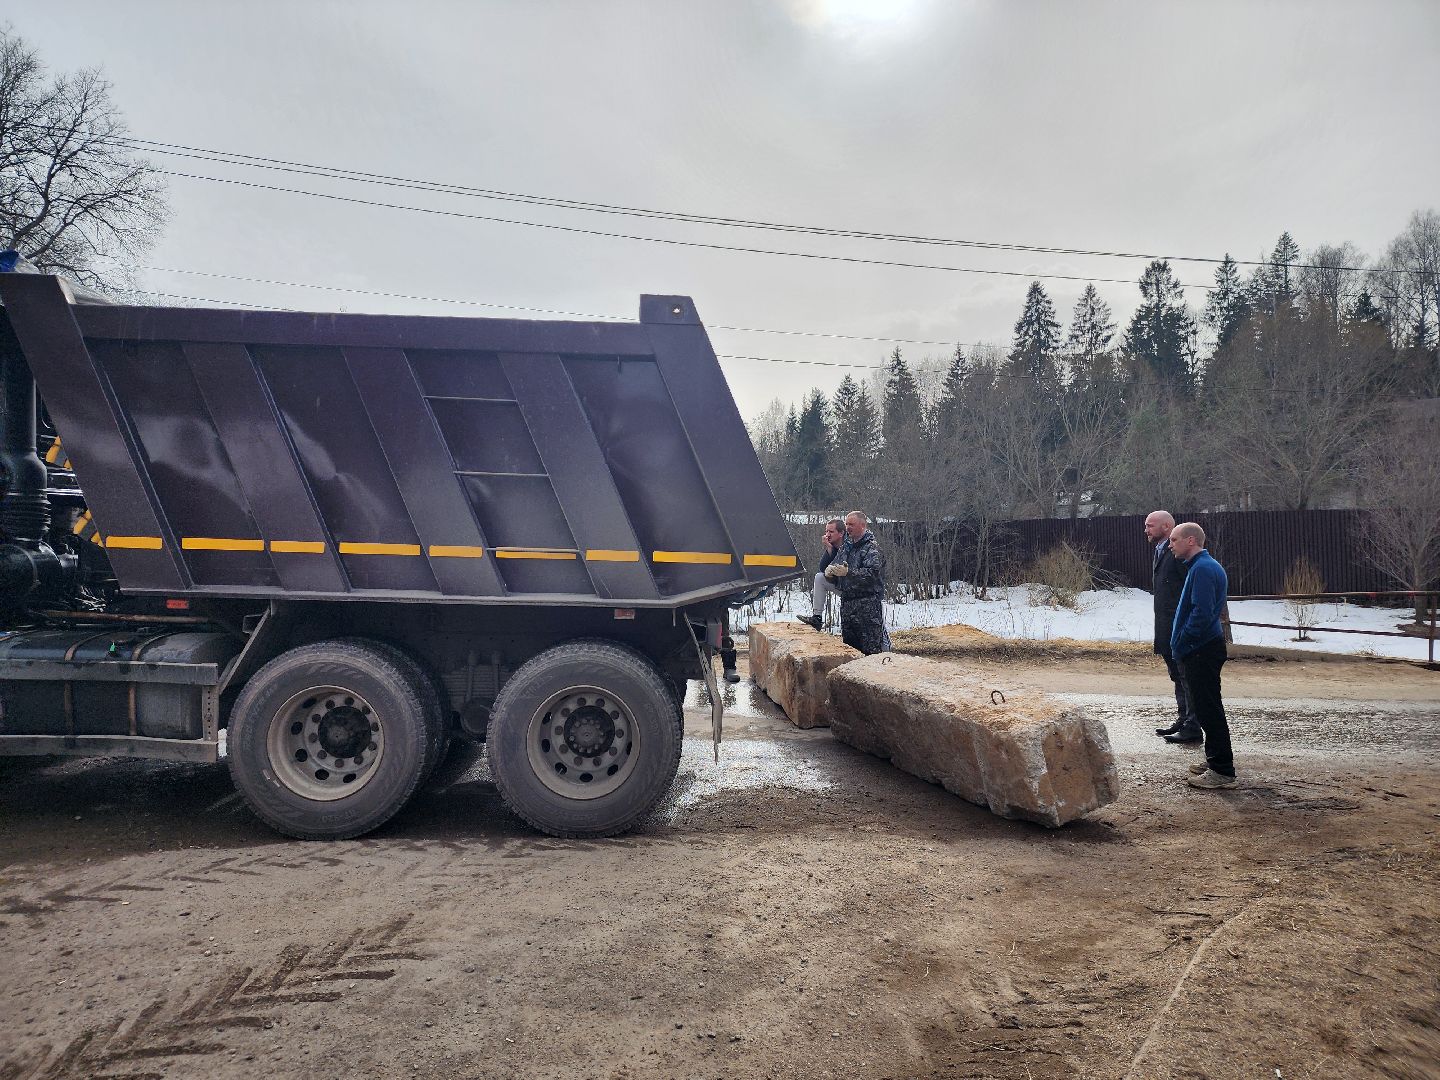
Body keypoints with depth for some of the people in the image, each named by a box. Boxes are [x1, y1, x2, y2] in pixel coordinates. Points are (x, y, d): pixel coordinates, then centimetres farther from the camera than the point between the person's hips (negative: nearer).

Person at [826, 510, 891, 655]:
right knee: (848, 644, 13)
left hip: (868, 603, -8)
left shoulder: (872, 548, -6)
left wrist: (848, 572, -28)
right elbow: (835, 565, 19)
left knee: (871, 648, -9)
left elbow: (873, 573, -20)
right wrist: (830, 571, -5)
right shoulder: (845, 547, 17)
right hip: (846, 602, 8)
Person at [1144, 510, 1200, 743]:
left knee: (1187, 678, -4)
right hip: (1167, 631, 10)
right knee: (1178, 678, 16)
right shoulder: (1159, 552, 16)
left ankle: (1192, 728, 2)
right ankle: (1183, 720, 26)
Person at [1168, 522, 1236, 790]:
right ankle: (1216, 760, 27)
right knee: (1207, 708, 17)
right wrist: (1180, 645, 17)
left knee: (1208, 710, -6)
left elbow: (1202, 614, -25)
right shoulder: (1202, 565, 16)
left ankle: (1223, 772, 0)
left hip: (1201, 652, -11)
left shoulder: (1203, 569, -18)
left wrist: (1181, 645, -14)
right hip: (1202, 649, 11)